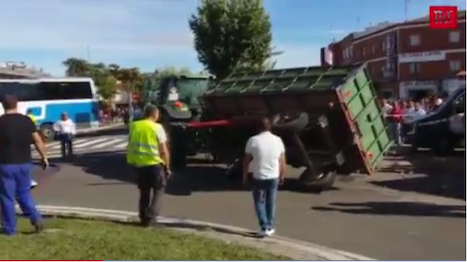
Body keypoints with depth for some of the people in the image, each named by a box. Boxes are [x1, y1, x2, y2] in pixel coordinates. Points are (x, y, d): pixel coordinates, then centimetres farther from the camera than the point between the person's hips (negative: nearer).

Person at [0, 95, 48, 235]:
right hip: (25, 163, 4)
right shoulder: (27, 120, 2)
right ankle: (36, 218, 4)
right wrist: (44, 157, 13)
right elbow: (38, 140, 3)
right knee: (24, 193, 19)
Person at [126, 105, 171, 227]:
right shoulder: (157, 127, -10)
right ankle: (150, 218, 1)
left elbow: (130, 145, 13)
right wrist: (167, 167, -1)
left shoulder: (134, 126, 6)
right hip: (154, 163, -5)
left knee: (144, 191, 19)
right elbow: (164, 151, -10)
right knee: (158, 190, 9)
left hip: (138, 163, 5)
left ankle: (143, 217, 21)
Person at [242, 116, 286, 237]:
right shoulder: (278, 140, 0)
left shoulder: (253, 140, -9)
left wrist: (245, 176, 7)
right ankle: (270, 227, 21)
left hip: (258, 177, -2)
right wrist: (282, 176, 15)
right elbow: (282, 161, 4)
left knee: (260, 202, 10)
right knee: (271, 202, 15)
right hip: (273, 177, 3)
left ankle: (264, 227, 1)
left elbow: (246, 160, -5)